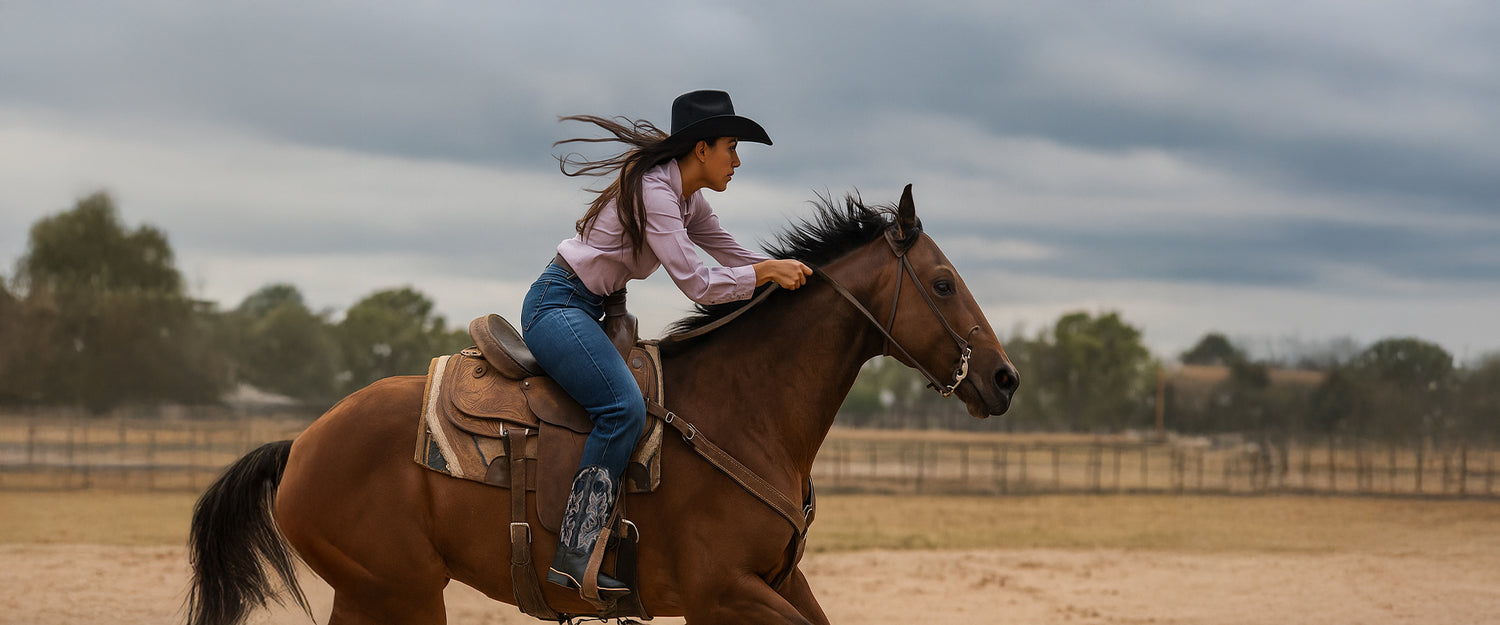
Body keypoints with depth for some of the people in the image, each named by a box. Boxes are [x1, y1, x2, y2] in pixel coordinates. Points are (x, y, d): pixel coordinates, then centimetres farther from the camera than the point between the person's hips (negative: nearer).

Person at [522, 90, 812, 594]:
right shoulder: (652, 191, -19)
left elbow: (734, 258, 13)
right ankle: (574, 552, -30)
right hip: (557, 306, -11)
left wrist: (799, 276, 3)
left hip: (588, 311, 11)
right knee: (624, 407, -28)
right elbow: (698, 285, -23)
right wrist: (769, 272, -19)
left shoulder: (687, 200, 11)